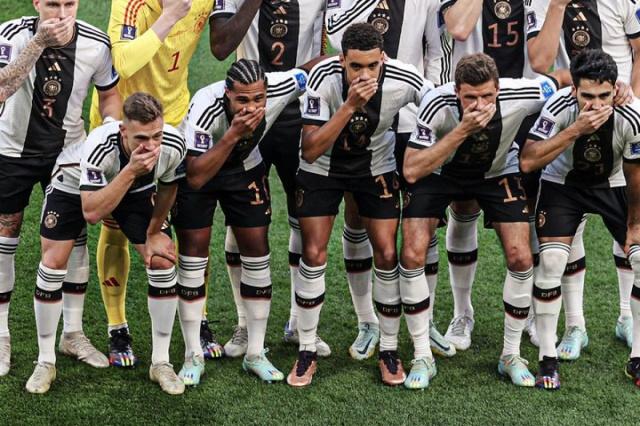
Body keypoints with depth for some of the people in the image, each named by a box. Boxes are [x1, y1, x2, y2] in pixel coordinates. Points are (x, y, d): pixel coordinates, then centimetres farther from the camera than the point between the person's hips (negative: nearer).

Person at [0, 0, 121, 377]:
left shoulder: (95, 43, -15)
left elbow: (109, 94, 3)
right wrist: (39, 43, -44)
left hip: (68, 151, 2)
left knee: (74, 239, 3)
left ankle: (73, 334, 17)